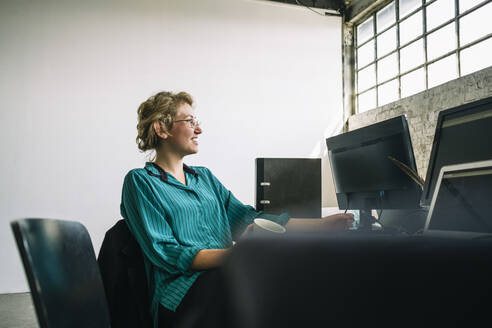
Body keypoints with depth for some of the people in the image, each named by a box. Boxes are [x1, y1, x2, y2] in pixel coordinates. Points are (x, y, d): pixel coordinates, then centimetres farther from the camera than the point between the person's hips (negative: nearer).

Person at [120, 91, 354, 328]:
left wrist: (322, 224, 7)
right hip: (184, 289, -6)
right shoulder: (140, 182, 3)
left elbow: (247, 219, 16)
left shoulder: (204, 177, 24)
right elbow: (165, 253, -8)